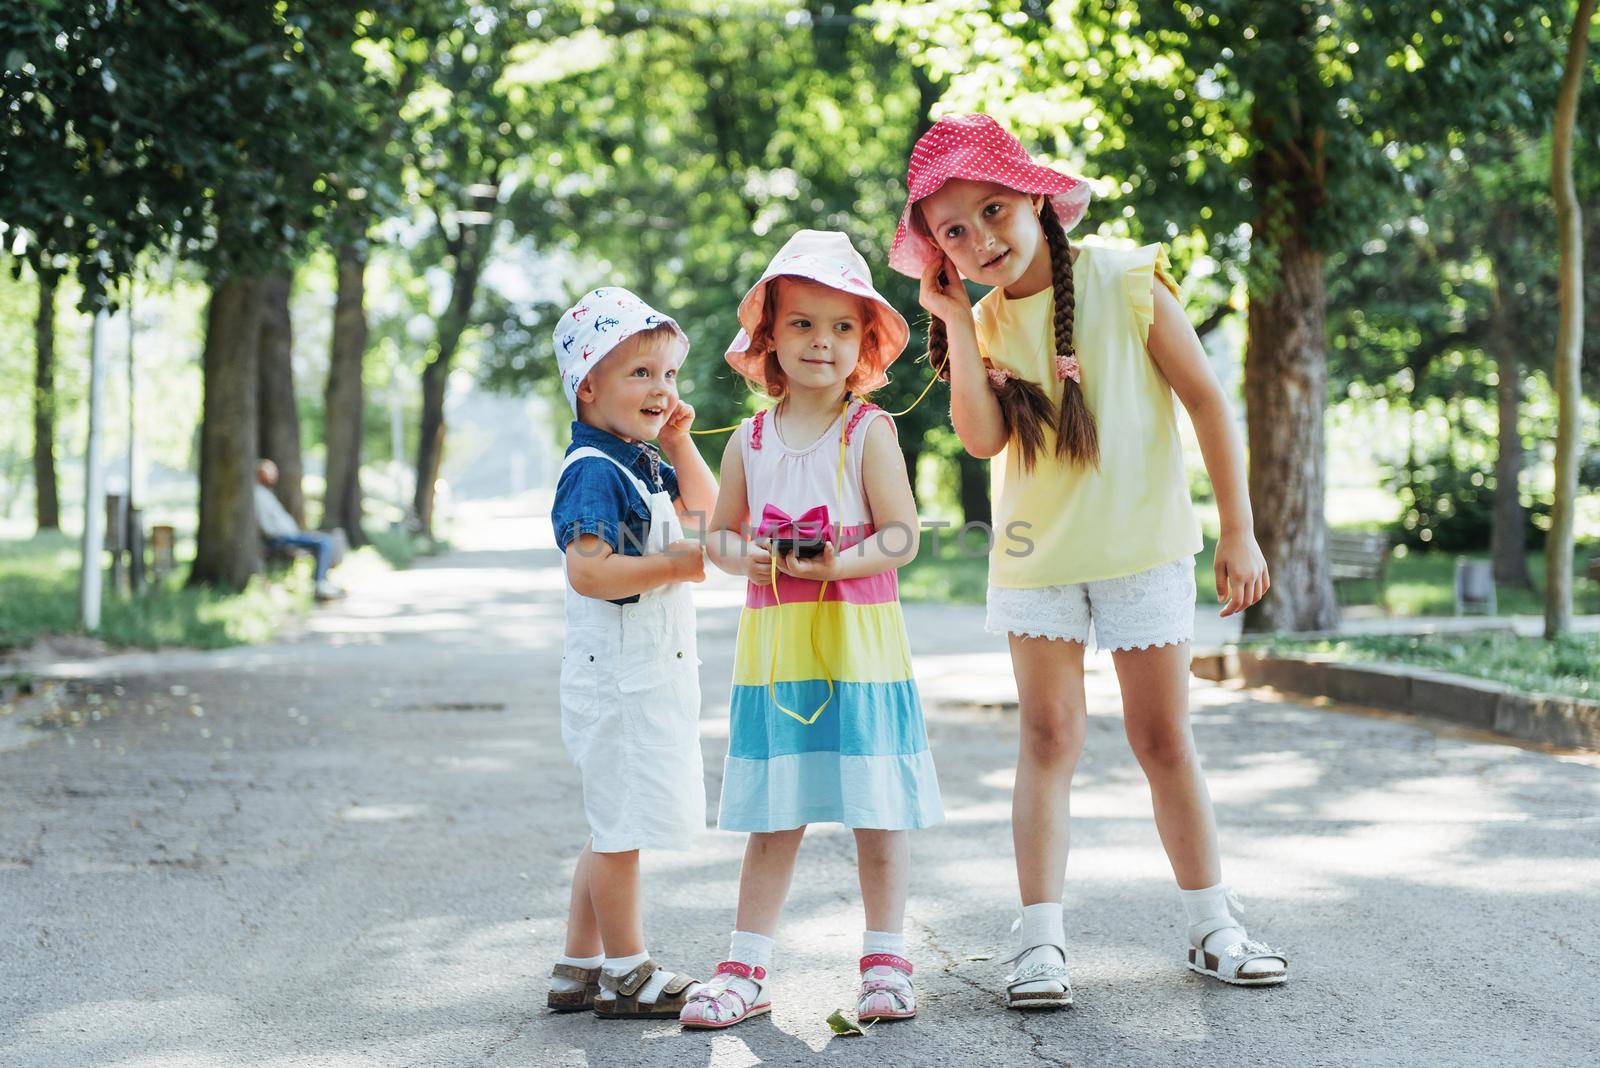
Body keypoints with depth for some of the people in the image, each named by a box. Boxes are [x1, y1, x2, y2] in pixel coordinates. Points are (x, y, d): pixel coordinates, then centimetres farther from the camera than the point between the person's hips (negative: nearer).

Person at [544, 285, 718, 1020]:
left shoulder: (642, 464, 13)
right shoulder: (593, 471, -17)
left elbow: (705, 513, 24)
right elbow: (588, 570, -27)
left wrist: (678, 444, 13)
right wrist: (678, 563, -23)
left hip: (655, 670, 10)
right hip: (619, 674, -10)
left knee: (617, 829, 15)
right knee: (622, 827, -1)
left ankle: (579, 970, 23)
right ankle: (627, 973, 9)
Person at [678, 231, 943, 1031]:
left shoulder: (868, 431, -3)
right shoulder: (750, 439, 7)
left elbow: (903, 535, -7)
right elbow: (719, 533, 14)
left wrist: (843, 561, -24)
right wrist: (741, 555, -9)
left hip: (859, 641, -3)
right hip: (774, 646, 3)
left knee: (876, 810, 2)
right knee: (772, 816, 7)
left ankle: (885, 961, 14)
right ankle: (746, 968, 13)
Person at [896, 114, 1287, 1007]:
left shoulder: (1126, 282, -10)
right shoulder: (984, 322, 1)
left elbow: (1207, 401, -7)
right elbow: (983, 436, -16)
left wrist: (1239, 532, -9)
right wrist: (954, 317, -13)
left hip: (1142, 547, -2)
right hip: (1036, 555, 2)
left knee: (1165, 739, 4)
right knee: (1050, 738, -1)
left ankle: (1214, 927, 16)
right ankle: (1043, 940, 0)